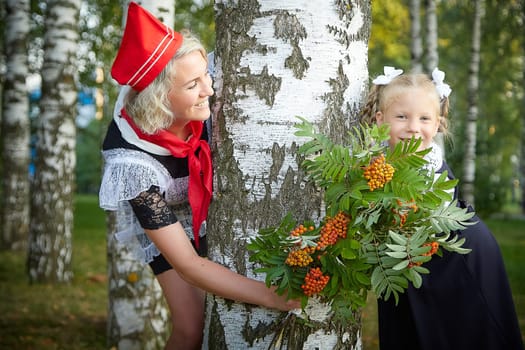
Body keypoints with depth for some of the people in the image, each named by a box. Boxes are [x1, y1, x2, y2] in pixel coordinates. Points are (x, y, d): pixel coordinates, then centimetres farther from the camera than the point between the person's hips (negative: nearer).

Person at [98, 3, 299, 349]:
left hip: (220, 211, 4)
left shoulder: (201, 109, -32)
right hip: (166, 227, -4)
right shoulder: (133, 162, -40)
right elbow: (186, 263, -38)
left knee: (232, 309, 3)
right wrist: (272, 296, -46)